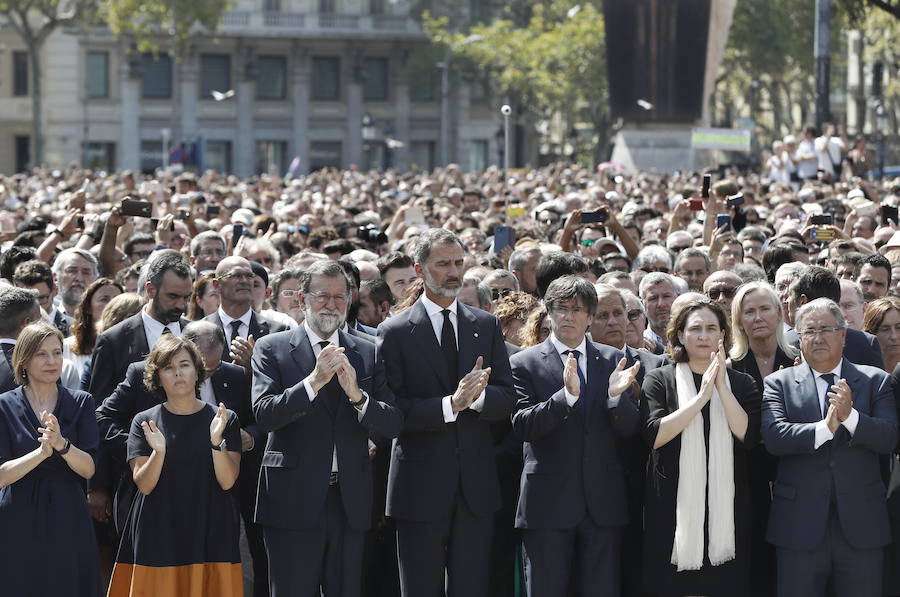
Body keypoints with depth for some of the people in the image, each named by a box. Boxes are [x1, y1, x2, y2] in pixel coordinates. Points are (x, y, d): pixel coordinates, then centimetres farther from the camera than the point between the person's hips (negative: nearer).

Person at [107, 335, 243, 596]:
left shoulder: (224, 419, 4)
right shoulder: (144, 421, 4)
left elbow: (227, 481, -4)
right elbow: (144, 484, -4)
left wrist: (217, 440, -18)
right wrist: (159, 451, -21)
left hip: (210, 535, 0)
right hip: (158, 537, 0)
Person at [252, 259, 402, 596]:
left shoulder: (368, 354, 10)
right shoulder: (272, 349, 2)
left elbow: (393, 425, 2)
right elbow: (264, 414, -12)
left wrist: (357, 394, -16)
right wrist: (313, 382, -23)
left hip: (350, 502, 3)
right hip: (294, 501, -3)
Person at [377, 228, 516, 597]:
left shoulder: (486, 326, 10)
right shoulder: (395, 332, -3)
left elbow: (507, 399, 5)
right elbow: (391, 410, -12)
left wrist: (477, 397, -17)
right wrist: (449, 405, -22)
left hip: (476, 483, 3)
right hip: (421, 486, -3)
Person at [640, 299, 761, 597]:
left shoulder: (742, 384, 10)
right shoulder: (659, 380, 5)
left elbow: (748, 435, -3)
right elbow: (654, 434, -9)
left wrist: (722, 387, -11)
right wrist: (701, 397, -13)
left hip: (725, 511, 1)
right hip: (674, 507, -1)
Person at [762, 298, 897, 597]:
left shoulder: (875, 380, 8)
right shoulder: (779, 383, 5)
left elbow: (888, 438, -5)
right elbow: (774, 437, -11)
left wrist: (850, 416, -21)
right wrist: (826, 428, -22)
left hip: (861, 525, 1)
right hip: (800, 527, -1)